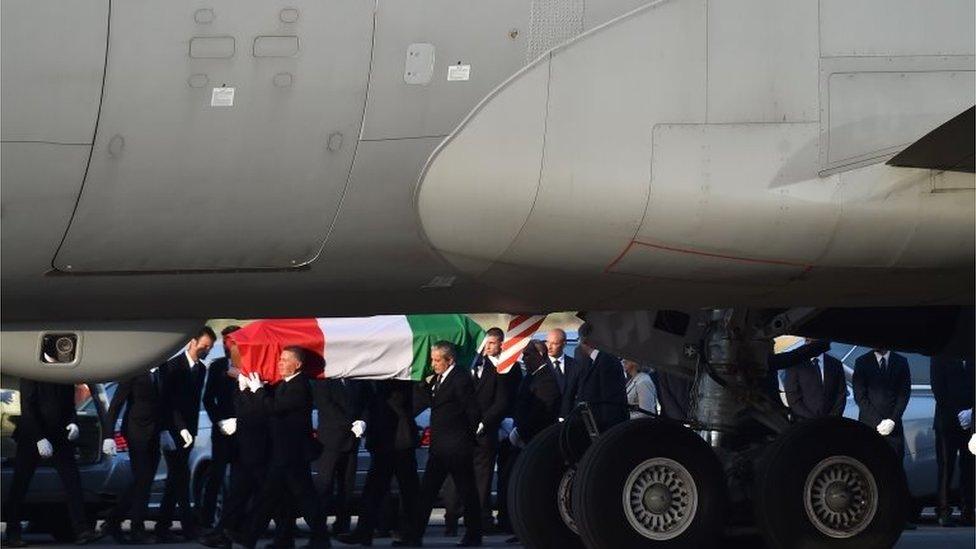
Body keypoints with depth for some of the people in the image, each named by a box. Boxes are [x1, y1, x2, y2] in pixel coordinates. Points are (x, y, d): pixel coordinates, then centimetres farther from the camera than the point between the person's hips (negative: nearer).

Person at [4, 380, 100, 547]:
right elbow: (27, 408, -12)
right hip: (31, 437, -4)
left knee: (72, 482, -7)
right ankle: (12, 534, 10)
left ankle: (82, 530, -9)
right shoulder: (31, 376, -7)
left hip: (60, 437, 4)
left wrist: (73, 423, -7)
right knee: (20, 485, 2)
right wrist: (40, 438, -19)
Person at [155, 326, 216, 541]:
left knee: (176, 478, 7)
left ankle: (163, 527, 10)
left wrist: (192, 430, 9)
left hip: (186, 431, 7)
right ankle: (189, 526, -9)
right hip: (172, 430, -7)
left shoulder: (201, 369, 11)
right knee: (180, 477, -9)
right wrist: (181, 428, -22)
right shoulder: (172, 365, -9)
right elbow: (168, 400, -15)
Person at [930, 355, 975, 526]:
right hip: (947, 421, -2)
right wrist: (957, 415, -8)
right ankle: (944, 513, -6)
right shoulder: (941, 356, 5)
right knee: (945, 467, -6)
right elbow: (938, 390, -2)